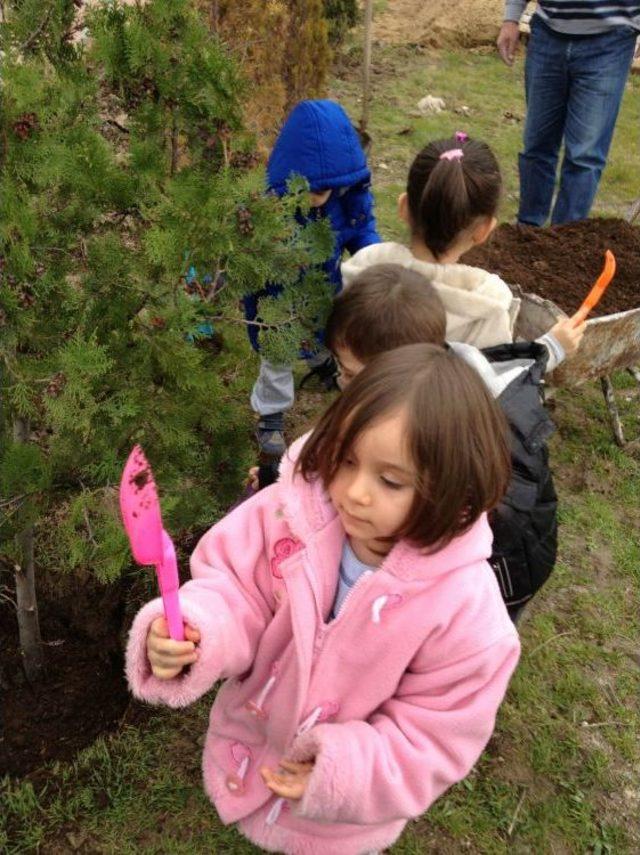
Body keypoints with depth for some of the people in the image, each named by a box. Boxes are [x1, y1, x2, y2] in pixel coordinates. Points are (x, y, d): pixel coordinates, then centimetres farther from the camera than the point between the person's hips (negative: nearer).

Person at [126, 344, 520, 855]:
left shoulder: (466, 608, -33)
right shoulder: (296, 507, -28)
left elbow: (434, 739, -22)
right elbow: (235, 588, -18)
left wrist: (343, 773, -31)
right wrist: (196, 632, -39)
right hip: (251, 740, 3)